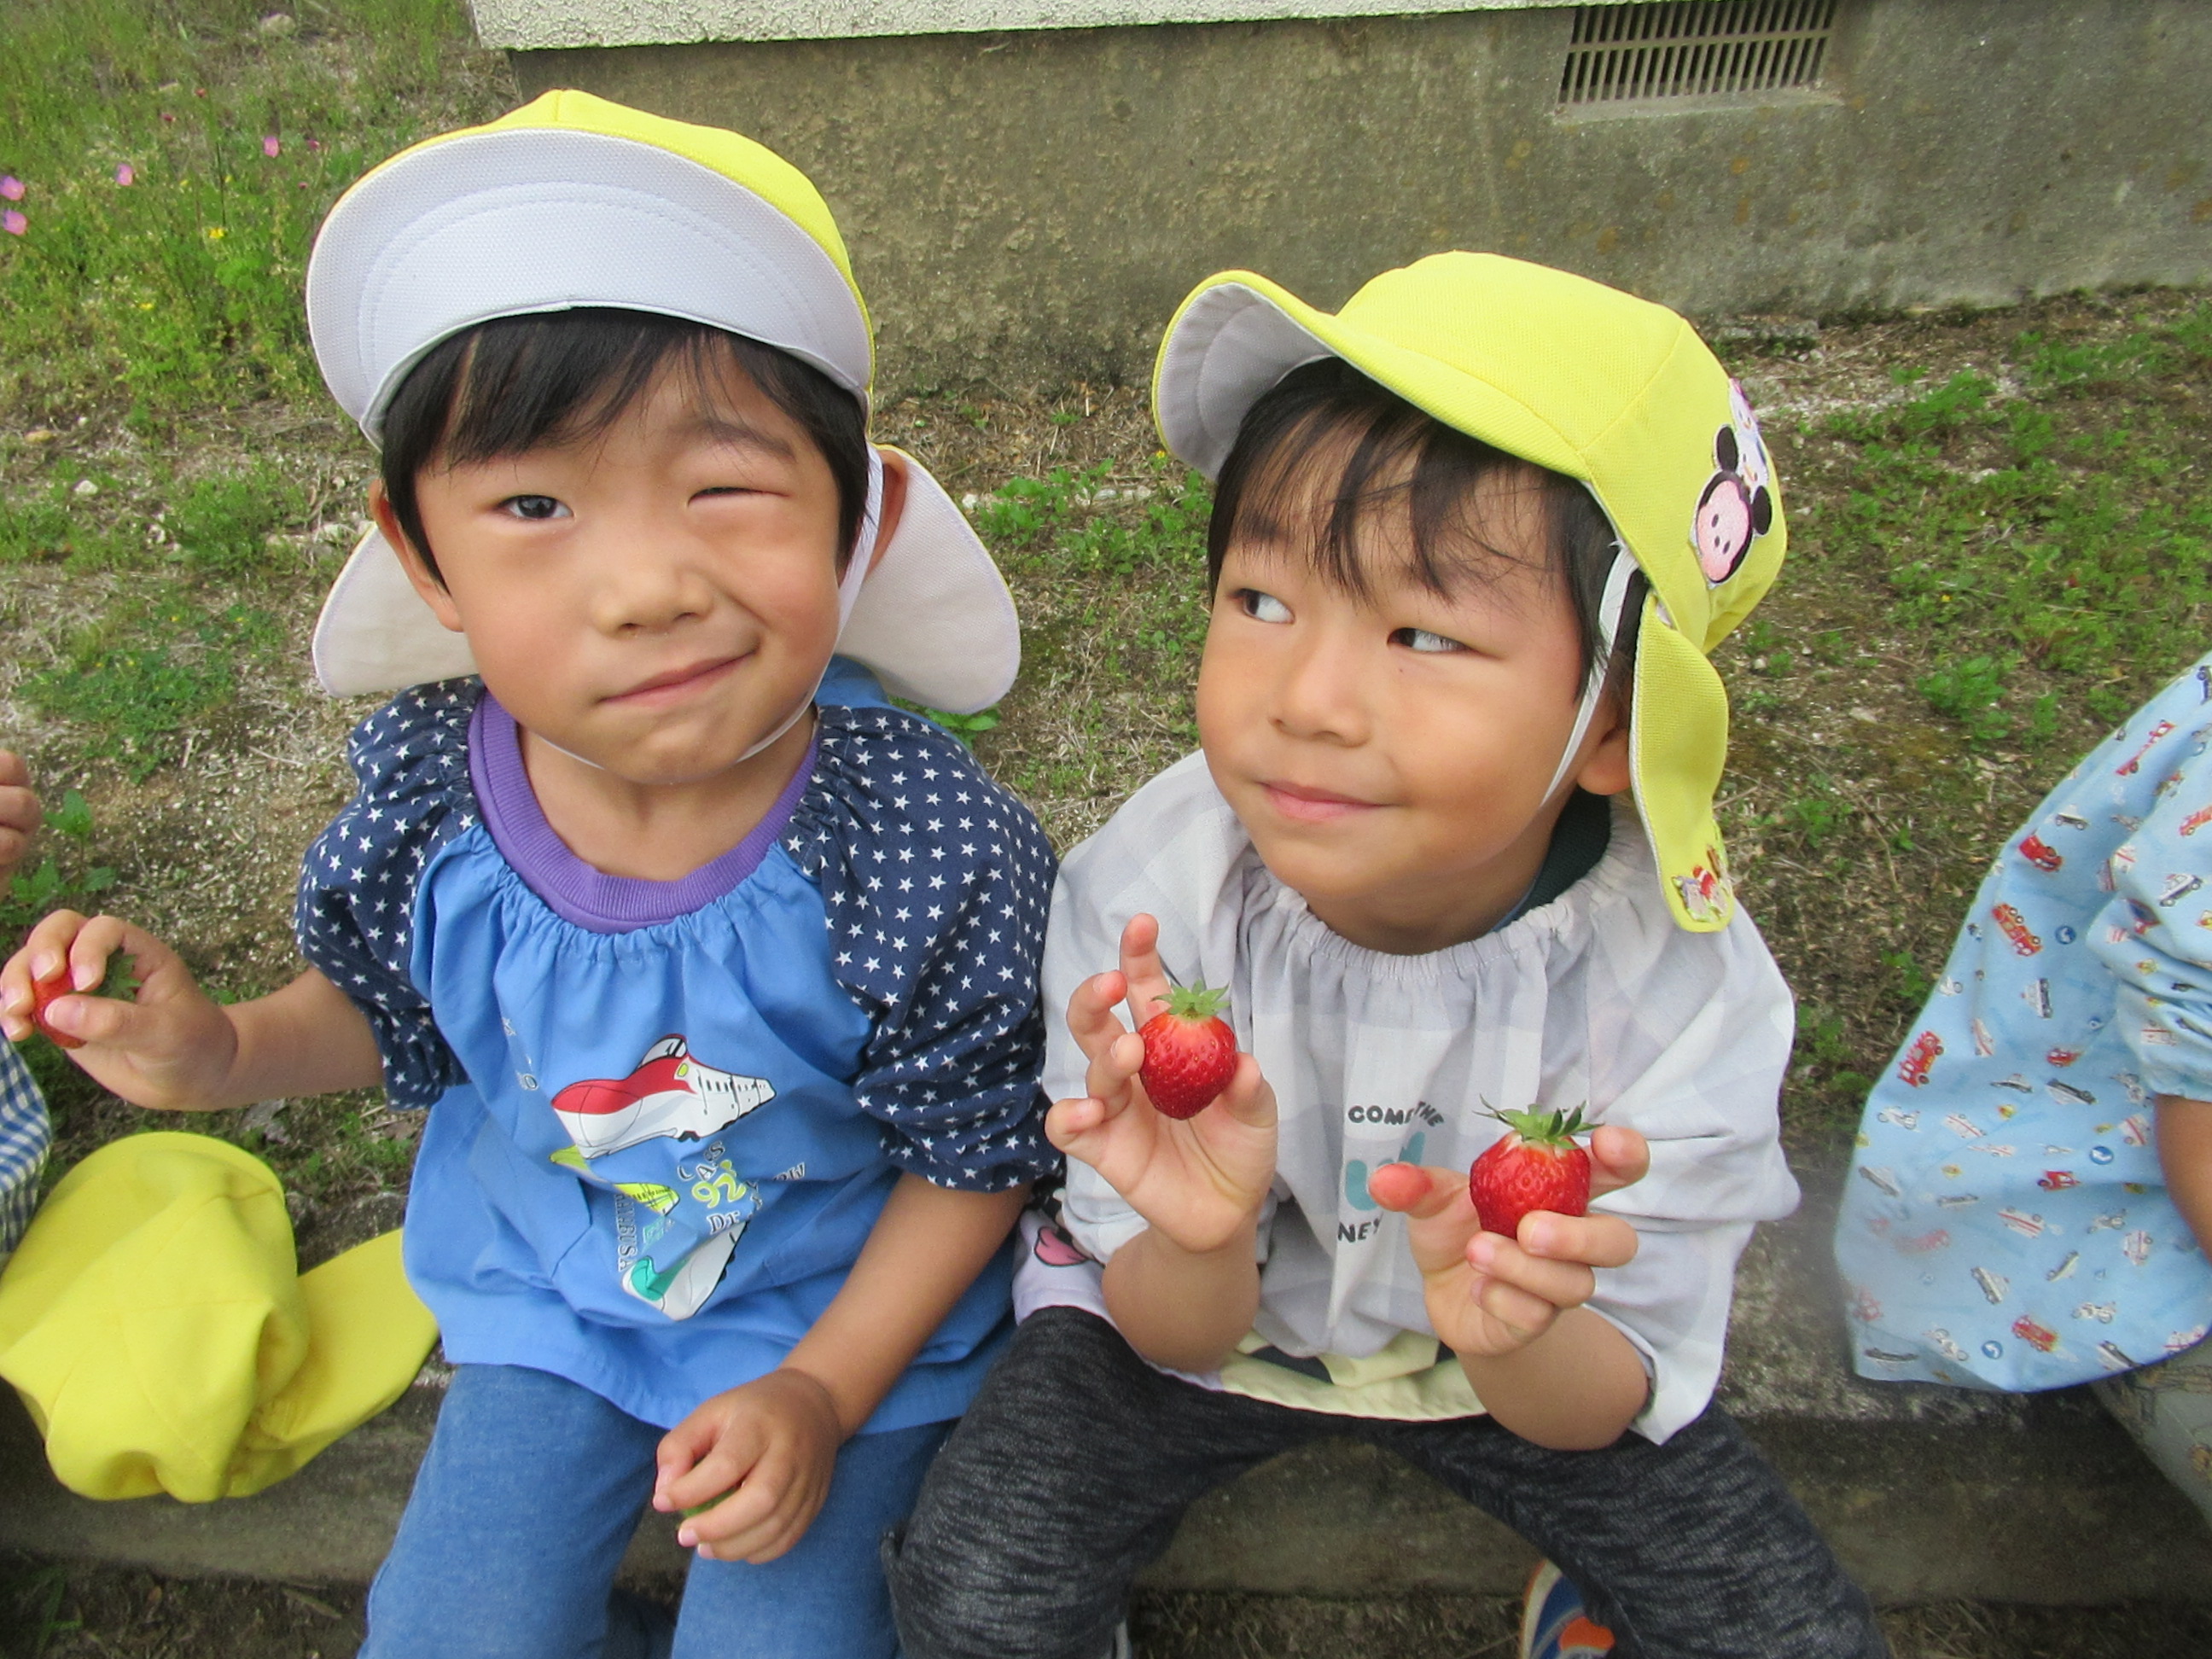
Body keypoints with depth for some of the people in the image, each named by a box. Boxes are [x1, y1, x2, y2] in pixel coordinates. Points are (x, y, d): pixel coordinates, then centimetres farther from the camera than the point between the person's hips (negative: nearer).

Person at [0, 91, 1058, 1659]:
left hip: (850, 1306, -3)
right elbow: (393, 1014, 2)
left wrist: (822, 1390, -18)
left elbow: (975, 1156, -16)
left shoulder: (931, 851, -32)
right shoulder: (424, 794, -21)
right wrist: (221, 1051, -17)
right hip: (550, 1292, 4)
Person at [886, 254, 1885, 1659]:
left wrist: (1514, 1332, -38)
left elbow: (1600, 1409, -14)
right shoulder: (1147, 895, -27)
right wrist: (1198, 1240, -39)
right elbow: (1177, 1340, -15)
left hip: (1524, 1362, 1)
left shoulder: (1683, 986, -27)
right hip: (1206, 1312, 0)